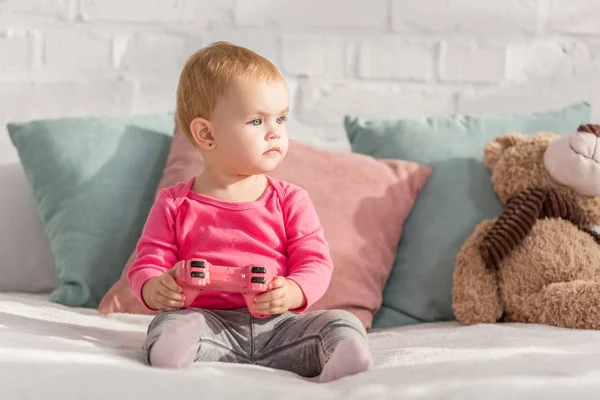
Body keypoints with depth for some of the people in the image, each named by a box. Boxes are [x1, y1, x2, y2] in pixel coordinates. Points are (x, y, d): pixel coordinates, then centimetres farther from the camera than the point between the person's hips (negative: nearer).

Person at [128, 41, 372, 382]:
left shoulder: (291, 200, 9)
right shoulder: (175, 205, 7)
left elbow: (315, 261, 3)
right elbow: (147, 265, 8)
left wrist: (291, 293, -20)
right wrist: (156, 290, -18)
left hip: (277, 323, 2)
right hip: (211, 322, -1)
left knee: (345, 326, -22)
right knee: (169, 328, -32)